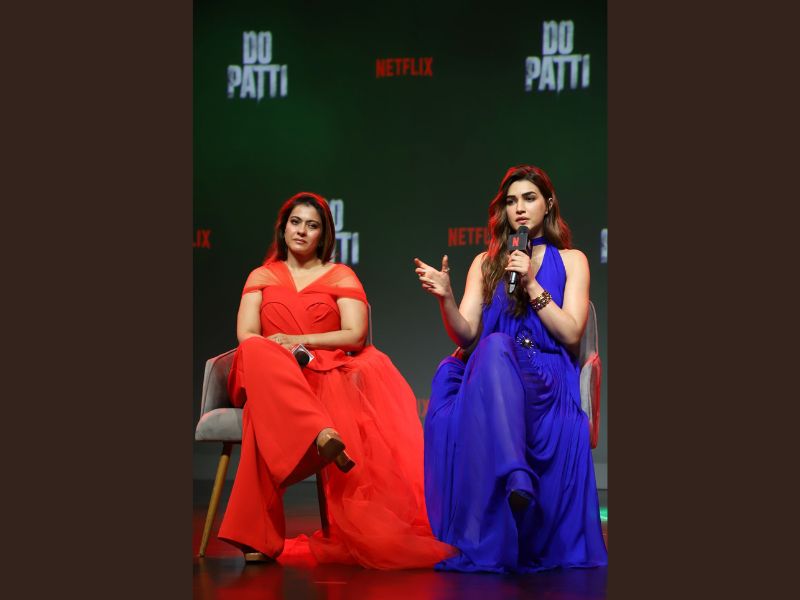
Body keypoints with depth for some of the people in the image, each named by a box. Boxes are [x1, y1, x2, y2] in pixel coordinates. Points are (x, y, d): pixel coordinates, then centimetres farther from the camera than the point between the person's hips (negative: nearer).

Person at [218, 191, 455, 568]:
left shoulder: (341, 276, 19)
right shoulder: (262, 277, 23)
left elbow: (355, 335, 2)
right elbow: (246, 335, 7)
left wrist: (301, 341, -11)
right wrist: (284, 352, -15)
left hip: (327, 374, -1)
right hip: (272, 379, 1)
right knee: (258, 353, -39)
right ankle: (322, 434, -62)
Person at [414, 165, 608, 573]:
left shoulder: (570, 260, 15)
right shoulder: (486, 263, 19)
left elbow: (571, 334, 2)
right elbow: (466, 334, 5)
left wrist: (532, 285, -5)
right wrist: (445, 298, -14)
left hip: (548, 381, -2)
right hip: (488, 377, 2)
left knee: (496, 346, -37)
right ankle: (516, 475, -51)